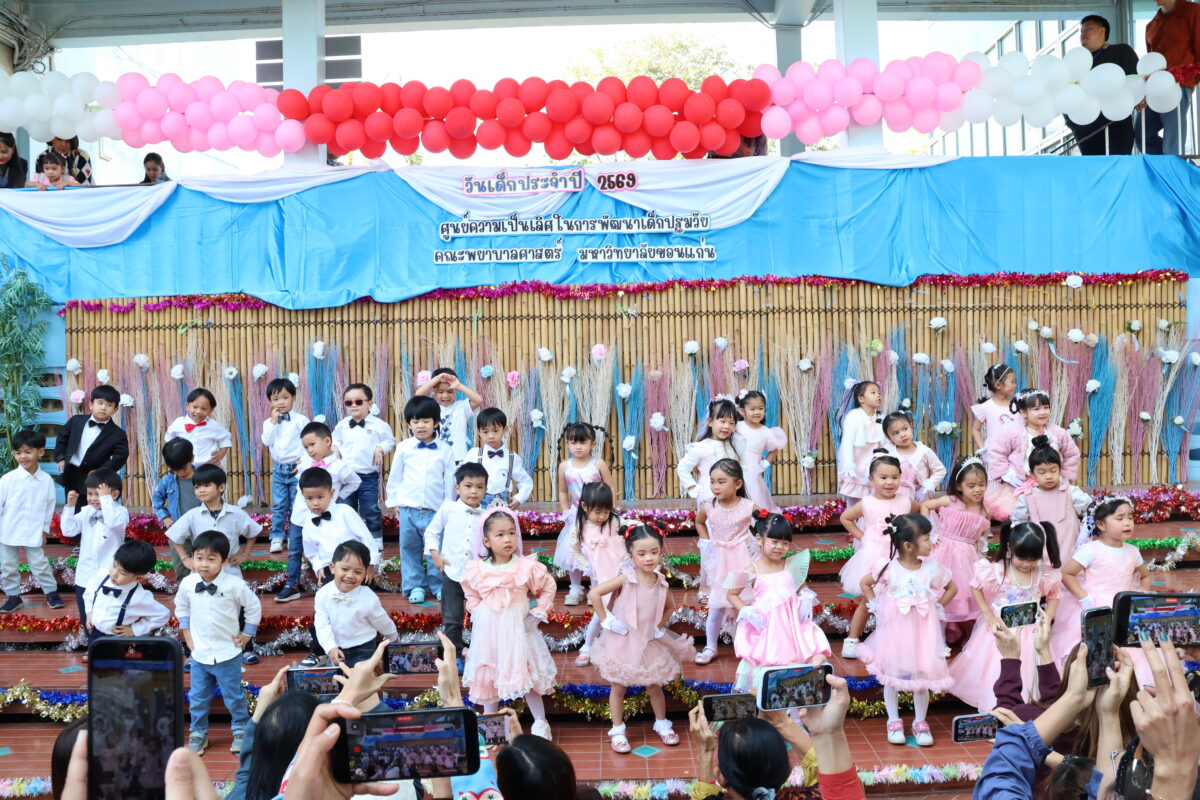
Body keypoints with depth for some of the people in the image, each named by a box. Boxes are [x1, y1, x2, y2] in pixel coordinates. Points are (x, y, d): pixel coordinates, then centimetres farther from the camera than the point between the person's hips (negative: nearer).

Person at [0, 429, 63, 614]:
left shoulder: (47, 480, -5)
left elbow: (49, 507, 4)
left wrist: (45, 531, 6)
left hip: (33, 534, 0)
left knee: (39, 564, 6)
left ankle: (51, 592, 21)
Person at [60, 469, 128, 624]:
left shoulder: (120, 512, -11)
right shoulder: (86, 512, 5)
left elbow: (114, 523, -32)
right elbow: (68, 530, -1)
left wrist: (106, 498, -30)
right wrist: (70, 506, -11)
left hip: (109, 577, -6)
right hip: (85, 576, 6)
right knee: (86, 620, 18)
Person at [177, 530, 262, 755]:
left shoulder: (235, 585, -17)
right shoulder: (187, 584, -7)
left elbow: (254, 607, -2)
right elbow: (181, 607, 14)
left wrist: (246, 635, -1)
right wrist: (186, 633, 7)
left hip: (228, 653, -3)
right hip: (199, 653, 3)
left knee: (233, 695, 10)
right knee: (198, 697, 13)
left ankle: (241, 730, 29)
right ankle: (198, 733, 30)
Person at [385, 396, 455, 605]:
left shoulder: (445, 452, 1)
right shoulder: (404, 448, 2)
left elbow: (449, 481, 5)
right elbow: (395, 476, 10)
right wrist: (393, 501, 9)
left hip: (435, 510, -1)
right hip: (408, 509, 1)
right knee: (409, 549, 7)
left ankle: (439, 586, 16)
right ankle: (415, 586, 17)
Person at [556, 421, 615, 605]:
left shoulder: (598, 464, -10)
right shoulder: (564, 466, -3)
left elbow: (611, 489, -4)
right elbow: (563, 491, 9)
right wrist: (565, 511, 2)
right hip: (576, 516, 2)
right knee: (573, 550, 4)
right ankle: (575, 589, 17)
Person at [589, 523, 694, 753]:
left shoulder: (661, 583, -5)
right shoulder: (626, 578, -19)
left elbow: (668, 607, 16)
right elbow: (594, 594, -22)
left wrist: (660, 627, 3)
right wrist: (606, 620, -18)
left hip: (649, 642, 4)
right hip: (622, 641, -4)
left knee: (655, 687, 14)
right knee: (618, 687, 8)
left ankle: (662, 724, 33)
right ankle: (618, 730, 21)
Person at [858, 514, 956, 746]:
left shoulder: (932, 568, -9)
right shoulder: (888, 567, -14)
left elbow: (952, 588, 8)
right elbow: (865, 583, 2)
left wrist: (937, 607, 1)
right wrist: (876, 606, -3)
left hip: (922, 630, 1)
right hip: (894, 630, -1)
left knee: (922, 674, 8)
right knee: (891, 675, 9)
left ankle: (920, 722, 25)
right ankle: (894, 721, 26)